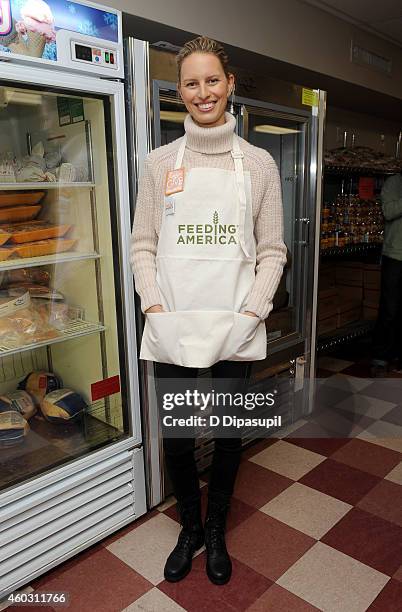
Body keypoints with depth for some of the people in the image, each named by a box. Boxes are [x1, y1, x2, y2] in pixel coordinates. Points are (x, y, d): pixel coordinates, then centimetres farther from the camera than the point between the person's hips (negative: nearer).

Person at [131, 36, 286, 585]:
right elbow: (143, 245, 5)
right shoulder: (160, 162, 5)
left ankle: (216, 531, 41)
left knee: (230, 434, 14)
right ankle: (190, 527, 40)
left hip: (236, 328, 0)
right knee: (176, 438, 10)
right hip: (170, 328, 1)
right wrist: (154, 306, -8)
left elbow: (272, 251, 4)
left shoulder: (258, 163, 4)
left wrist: (252, 311, -8)